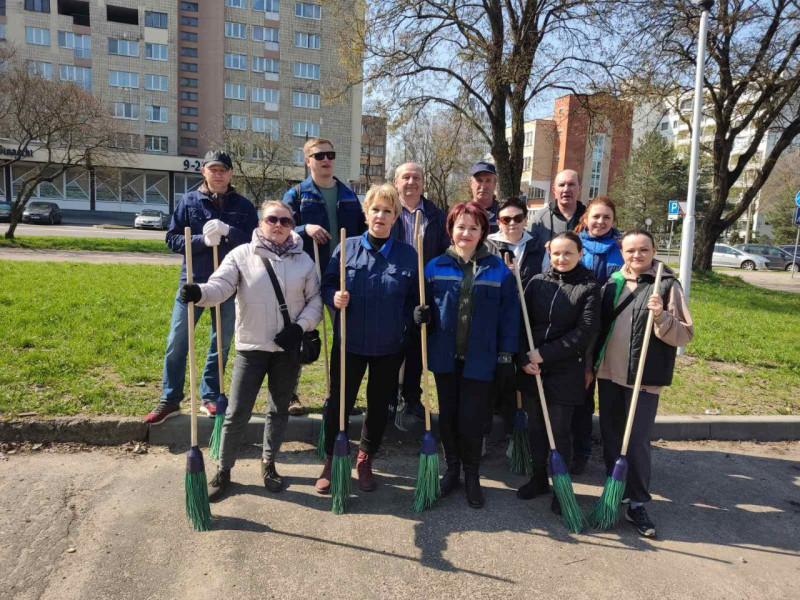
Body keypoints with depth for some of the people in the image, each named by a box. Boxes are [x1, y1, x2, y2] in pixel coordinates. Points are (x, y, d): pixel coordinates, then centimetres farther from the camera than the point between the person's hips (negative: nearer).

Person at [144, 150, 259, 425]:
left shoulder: (243, 206, 3)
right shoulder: (189, 201, 3)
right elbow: (172, 239, 0)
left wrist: (227, 231, -20)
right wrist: (203, 240, -17)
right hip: (192, 281, 0)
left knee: (221, 345, 9)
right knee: (176, 342, 2)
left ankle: (210, 397, 24)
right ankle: (169, 400, 15)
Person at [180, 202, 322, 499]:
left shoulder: (303, 260, 5)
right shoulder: (242, 255, -3)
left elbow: (315, 299, 6)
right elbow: (221, 285, -15)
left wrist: (300, 327, -9)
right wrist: (199, 292, -37)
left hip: (289, 349, 3)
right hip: (252, 348, -2)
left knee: (279, 409, 15)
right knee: (237, 413, 1)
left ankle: (269, 463, 35)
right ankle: (223, 470, 21)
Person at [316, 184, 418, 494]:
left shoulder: (408, 255, 0)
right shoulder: (347, 247, -1)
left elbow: (414, 300, 7)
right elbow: (326, 285, 3)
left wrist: (413, 317, -12)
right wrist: (334, 297, -18)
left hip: (390, 347, 1)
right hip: (349, 343, -1)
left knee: (379, 405, 14)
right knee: (339, 402, 6)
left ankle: (365, 460, 36)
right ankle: (331, 461, 28)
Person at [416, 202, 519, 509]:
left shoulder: (498, 270, -2)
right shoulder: (435, 267, 1)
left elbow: (508, 315, -1)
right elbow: (425, 305, 9)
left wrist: (506, 355, -3)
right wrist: (420, 315, -14)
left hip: (479, 359, -2)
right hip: (444, 356, 2)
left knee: (472, 419, 5)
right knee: (447, 415, 14)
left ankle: (472, 475, 25)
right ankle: (452, 468, 33)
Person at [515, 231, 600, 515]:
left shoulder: (589, 288, -5)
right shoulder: (537, 282, 5)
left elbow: (585, 332, -12)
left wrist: (544, 354, -15)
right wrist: (525, 358, -9)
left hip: (565, 371, -3)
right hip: (531, 369, 4)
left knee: (559, 430, 5)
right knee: (535, 425, 15)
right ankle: (539, 477, 33)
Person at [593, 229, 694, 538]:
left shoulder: (667, 285, -6)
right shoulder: (612, 282, 7)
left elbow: (685, 334, -8)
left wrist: (662, 317, -25)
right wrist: (590, 364, 15)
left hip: (644, 379, -5)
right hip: (608, 373, 5)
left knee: (637, 441, -2)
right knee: (610, 436, 14)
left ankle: (637, 504, 12)